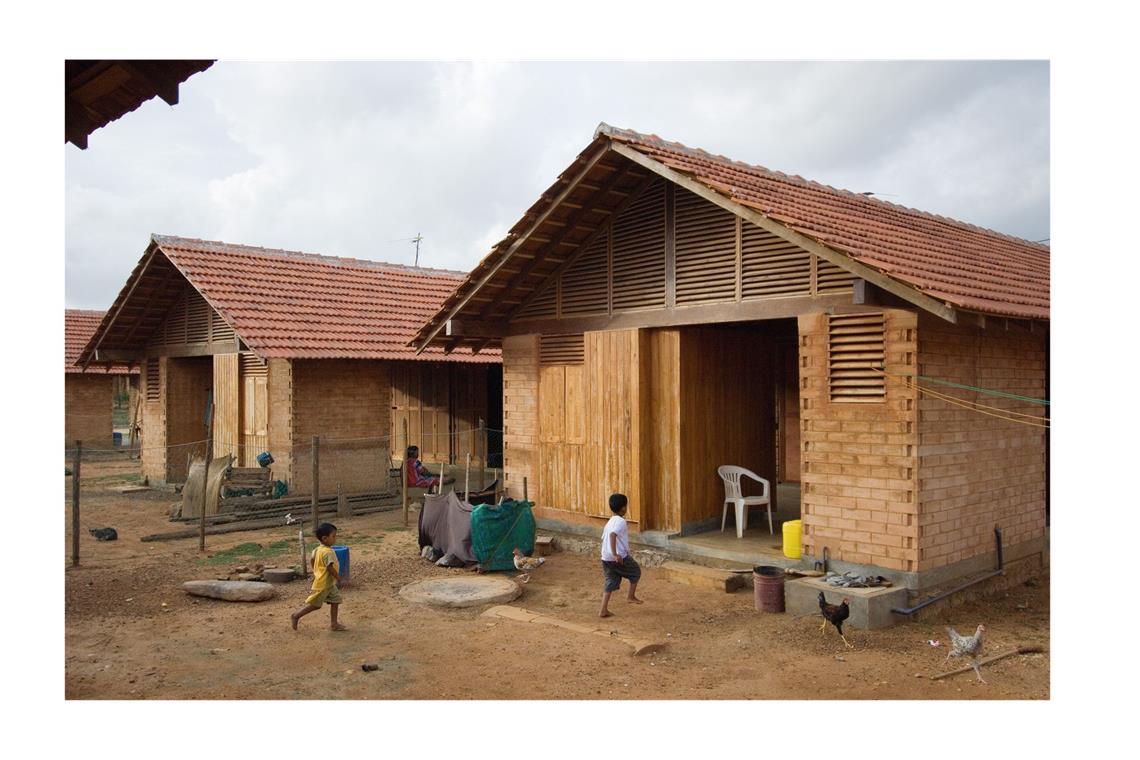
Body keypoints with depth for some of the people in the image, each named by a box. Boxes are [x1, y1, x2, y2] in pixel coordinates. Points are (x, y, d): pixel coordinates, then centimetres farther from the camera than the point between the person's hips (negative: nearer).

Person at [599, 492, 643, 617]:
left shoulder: (610, 522, 16)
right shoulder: (621, 521, -12)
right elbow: (612, 535, -29)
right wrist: (615, 554, -30)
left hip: (605, 558, 8)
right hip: (620, 558, -8)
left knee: (610, 582, 13)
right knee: (636, 571, 18)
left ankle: (603, 610, 7)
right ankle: (632, 596, 28)